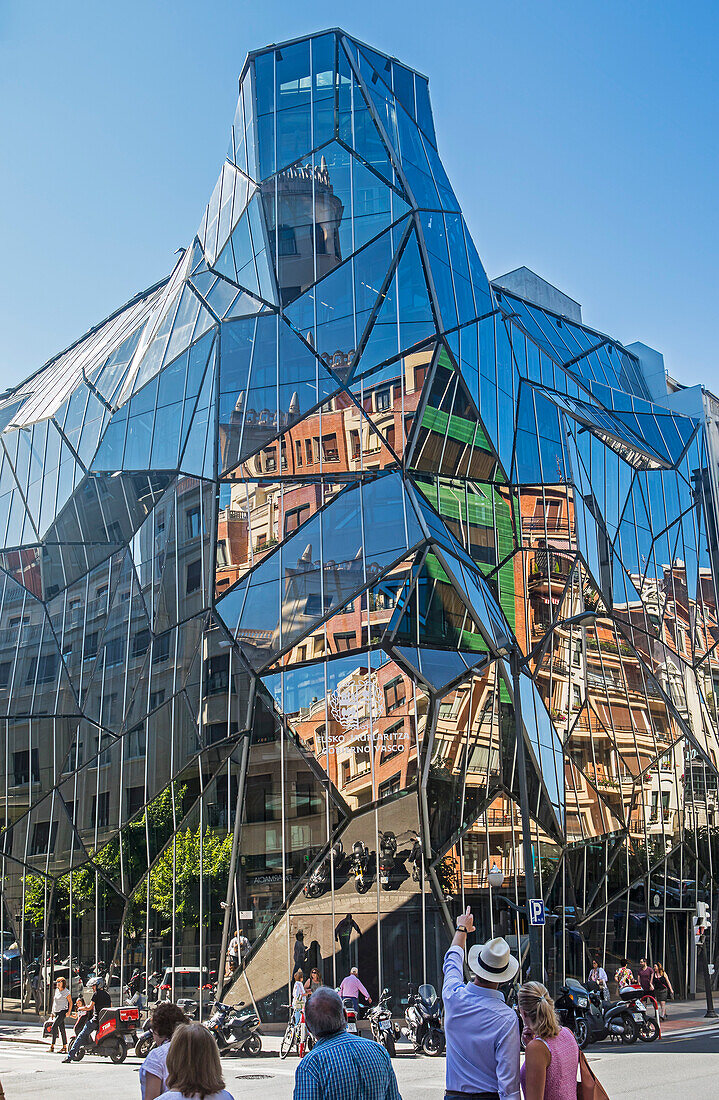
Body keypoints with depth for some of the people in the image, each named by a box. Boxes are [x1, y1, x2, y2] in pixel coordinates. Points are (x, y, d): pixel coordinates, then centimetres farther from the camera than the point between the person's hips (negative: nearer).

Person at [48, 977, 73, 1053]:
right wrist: (53, 1012, 20)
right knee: (62, 1029, 8)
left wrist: (69, 1012, -13)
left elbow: (70, 1002, -4)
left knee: (54, 1027, -16)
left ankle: (52, 1047, -16)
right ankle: (64, 1047, 10)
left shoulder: (66, 992, -7)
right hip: (56, 1012, 7)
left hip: (62, 1012, -7)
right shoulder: (56, 990, 13)